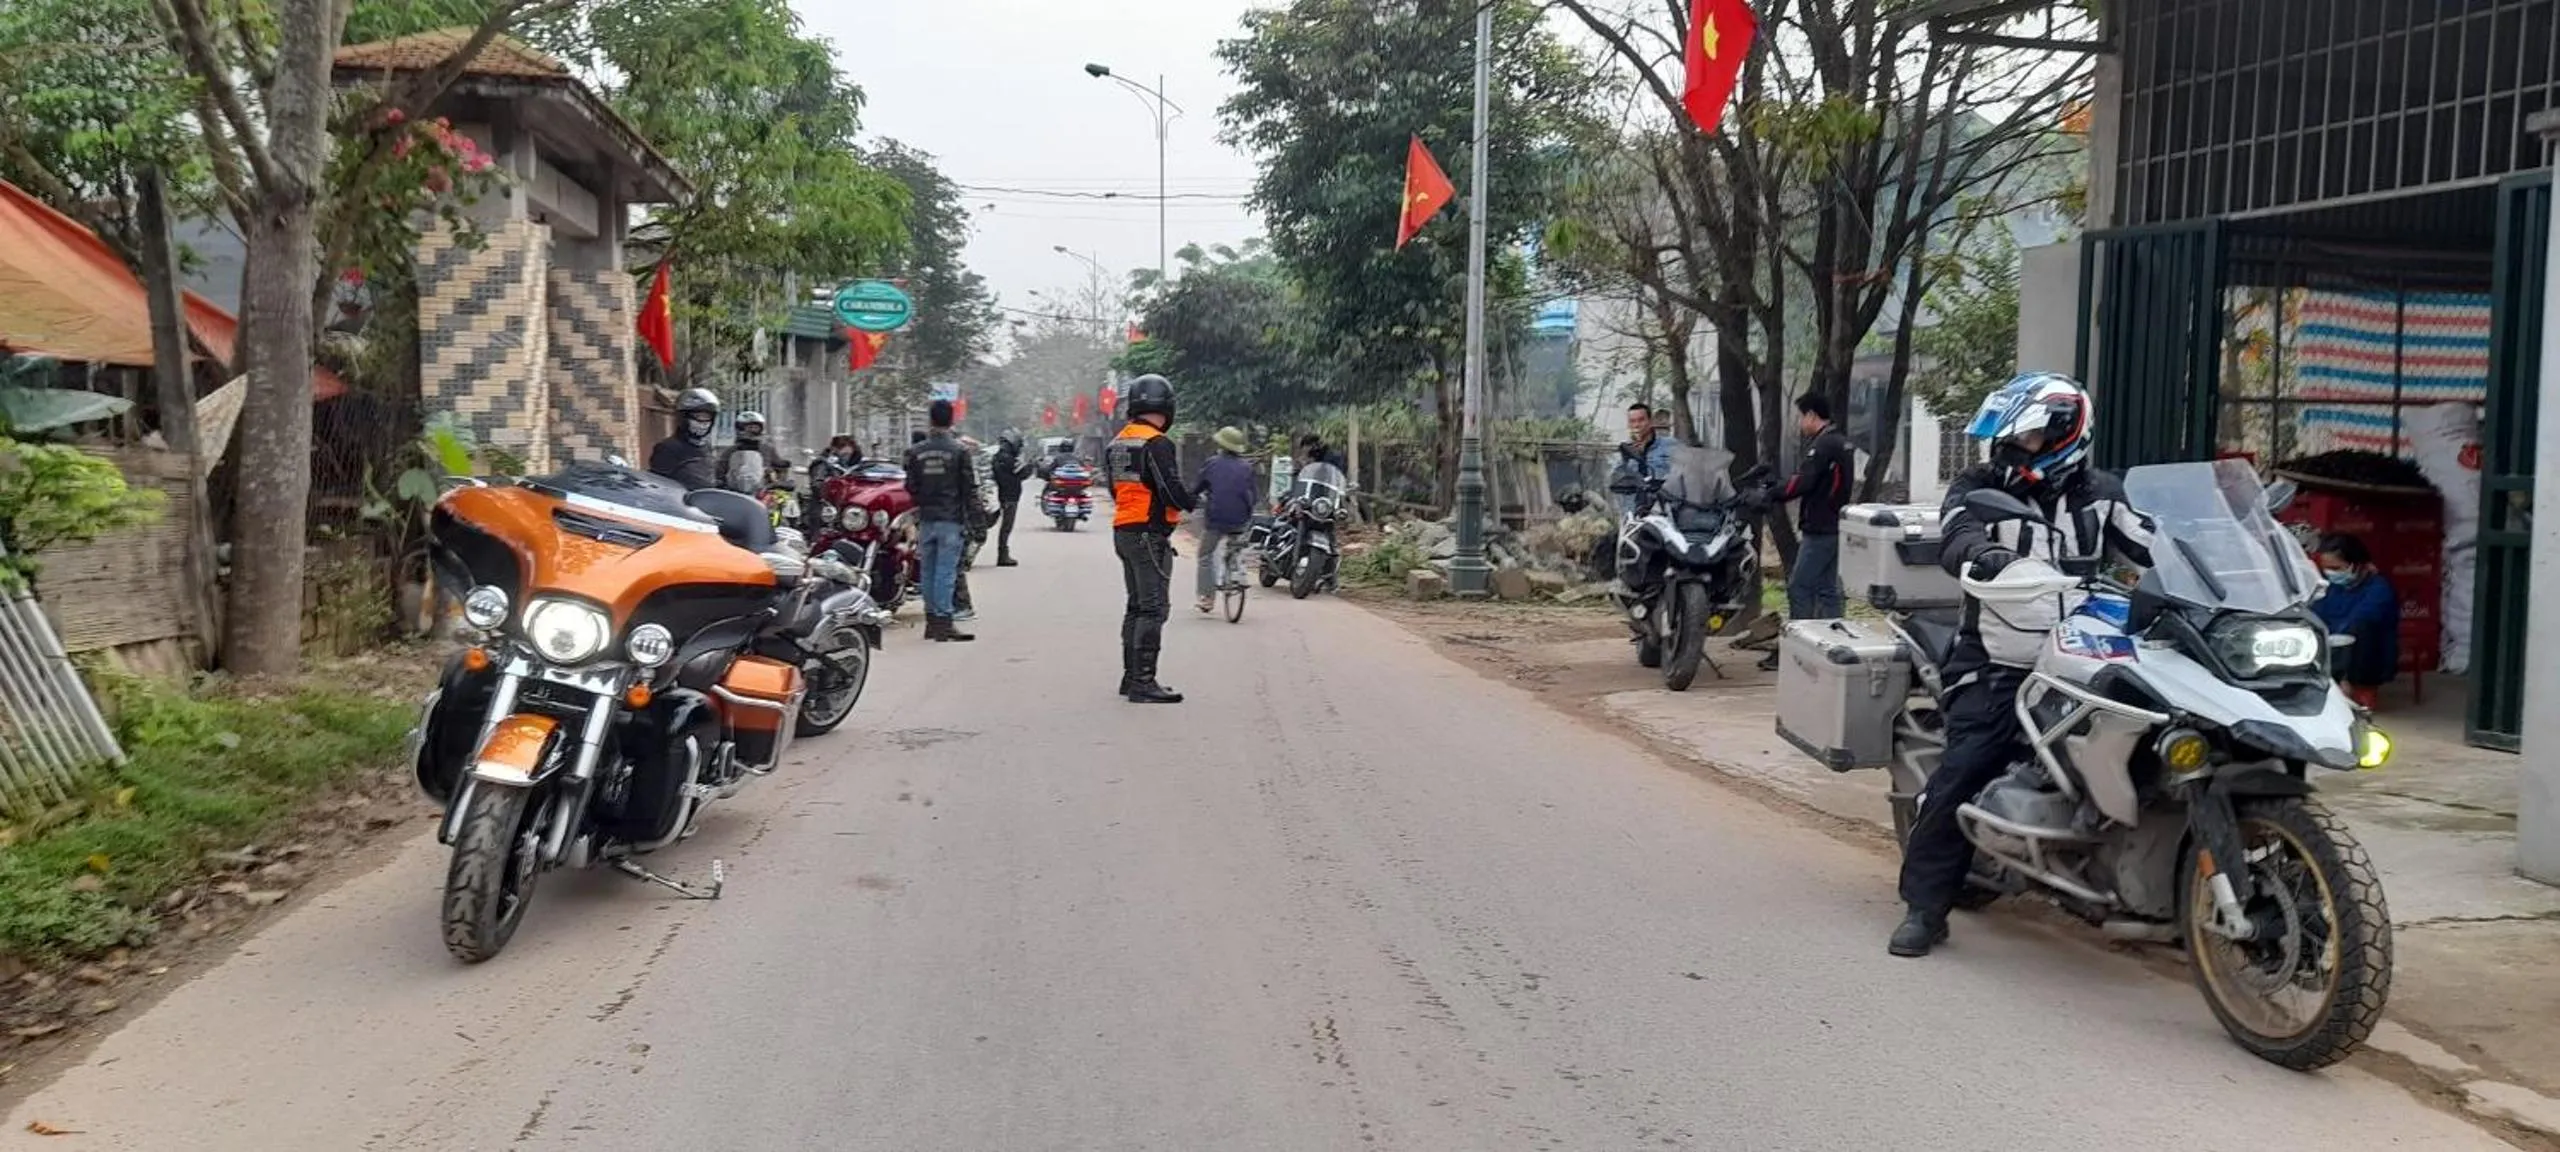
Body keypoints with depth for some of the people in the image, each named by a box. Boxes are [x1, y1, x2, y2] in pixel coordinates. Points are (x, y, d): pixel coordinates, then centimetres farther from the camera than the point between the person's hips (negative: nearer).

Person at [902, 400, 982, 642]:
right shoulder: (959, 451, -8)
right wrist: (973, 516, 0)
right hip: (951, 520, -4)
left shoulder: (916, 452, 4)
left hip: (926, 520, 4)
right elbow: (969, 487, -7)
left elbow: (910, 487, 9)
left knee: (928, 571, 11)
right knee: (946, 571, -4)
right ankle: (943, 621, -6)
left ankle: (931, 620, 16)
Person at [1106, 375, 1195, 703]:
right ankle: (1143, 682, -7)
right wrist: (1192, 503, -1)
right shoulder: (1158, 444, -16)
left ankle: (1131, 676, 22)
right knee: (1153, 609, -6)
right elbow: (1172, 491, -19)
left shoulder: (1117, 443, 12)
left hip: (1122, 531, 9)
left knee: (1137, 605, 16)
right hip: (1150, 534, -9)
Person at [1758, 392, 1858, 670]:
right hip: (1833, 527, 10)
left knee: (1799, 587, -7)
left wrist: (1770, 496, -16)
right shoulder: (1840, 443, 17)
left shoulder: (1823, 445, -14)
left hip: (1820, 531, -10)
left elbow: (1802, 482, -23)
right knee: (1827, 590, 11)